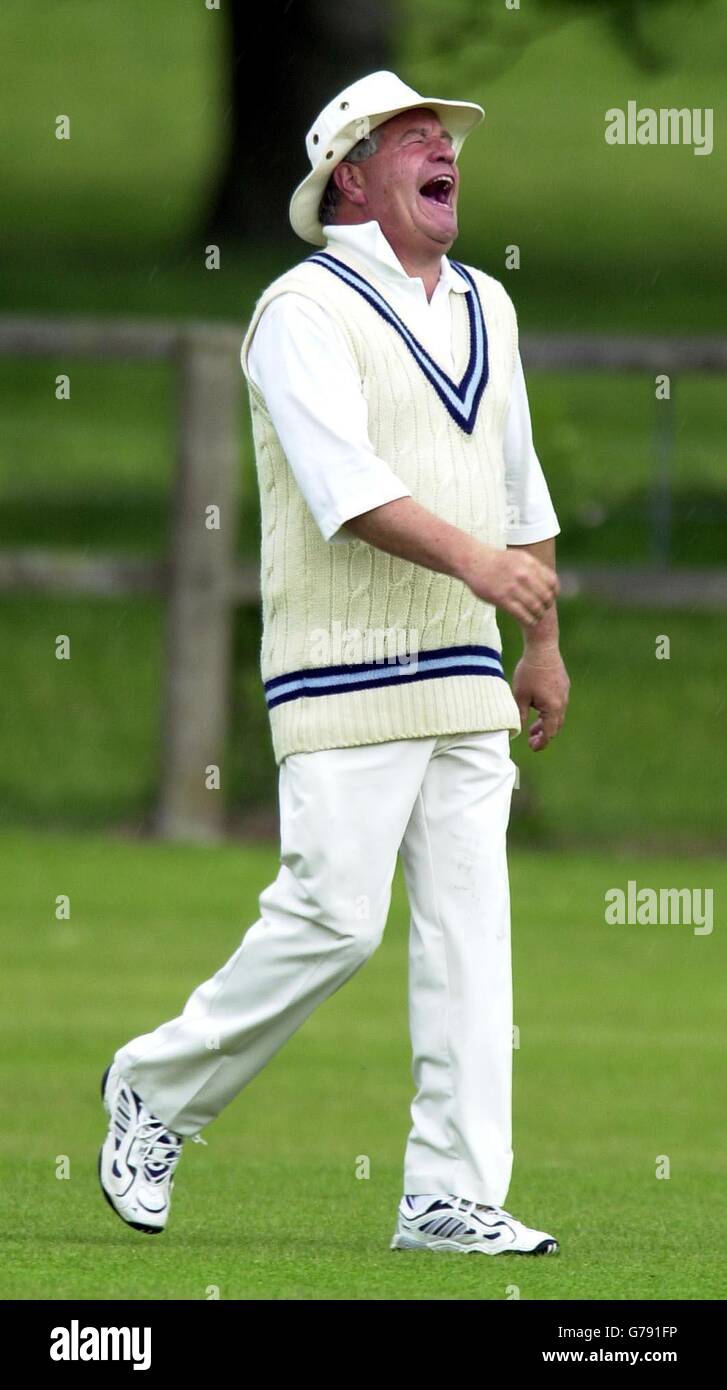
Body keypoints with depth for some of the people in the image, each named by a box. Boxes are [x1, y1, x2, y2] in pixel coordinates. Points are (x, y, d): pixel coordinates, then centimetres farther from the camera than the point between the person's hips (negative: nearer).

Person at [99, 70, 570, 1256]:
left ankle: (453, 1196, -1)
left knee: (470, 930, -1)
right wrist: (470, 558, -33)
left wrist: (545, 645, 21)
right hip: (345, 676, -7)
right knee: (334, 917, -11)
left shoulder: (483, 310, 16)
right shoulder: (305, 310, -8)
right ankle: (159, 1091, 10)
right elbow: (343, 478, -22)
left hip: (465, 676, 7)